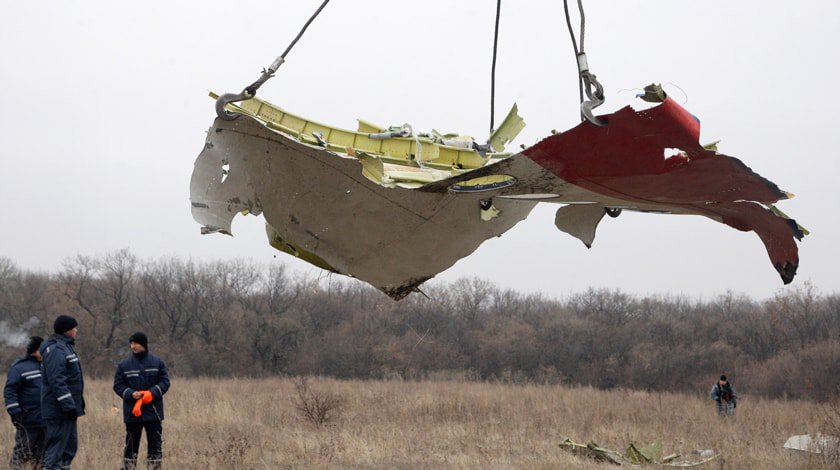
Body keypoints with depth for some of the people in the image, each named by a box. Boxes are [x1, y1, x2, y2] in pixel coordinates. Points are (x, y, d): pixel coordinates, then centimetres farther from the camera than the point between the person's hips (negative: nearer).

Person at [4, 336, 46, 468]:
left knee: (41, 452, 9)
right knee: (24, 451, -3)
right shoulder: (19, 368, -7)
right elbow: (9, 391, -12)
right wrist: (15, 413, -18)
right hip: (28, 421, -7)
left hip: (46, 419, 7)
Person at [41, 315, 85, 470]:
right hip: (59, 410, -11)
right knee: (56, 447, -10)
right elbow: (57, 381, -24)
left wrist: (76, 404, 23)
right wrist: (68, 405, -26)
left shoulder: (65, 347, 17)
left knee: (70, 446, 15)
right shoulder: (56, 350, -16)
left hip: (66, 410, 11)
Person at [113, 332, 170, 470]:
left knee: (155, 444, 2)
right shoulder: (124, 365, 2)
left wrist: (152, 393, -16)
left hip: (153, 411, 0)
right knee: (131, 444, 7)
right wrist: (130, 394, -15)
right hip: (132, 412, 0)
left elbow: (164, 381, 2)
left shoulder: (157, 362, 3)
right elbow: (118, 385, 3)